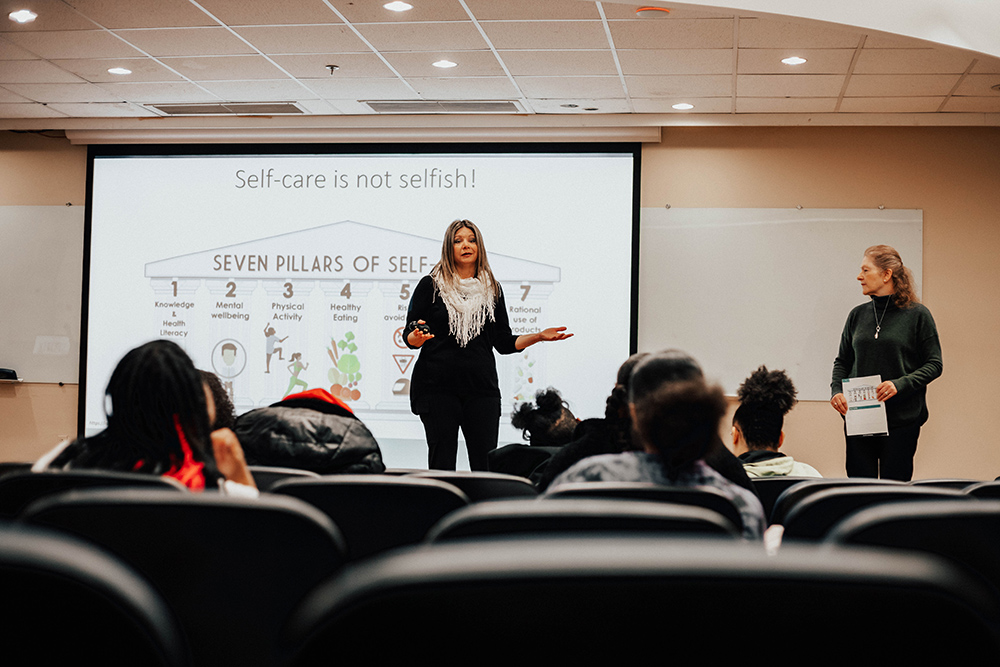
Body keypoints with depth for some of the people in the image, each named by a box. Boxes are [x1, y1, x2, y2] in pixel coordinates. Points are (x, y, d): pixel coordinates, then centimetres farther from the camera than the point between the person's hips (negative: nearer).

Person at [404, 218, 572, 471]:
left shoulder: (492, 289, 13)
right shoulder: (431, 285, 4)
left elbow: (504, 343, 15)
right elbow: (409, 336, 3)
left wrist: (539, 336, 2)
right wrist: (417, 337, -20)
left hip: (481, 388, 2)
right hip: (437, 387, -2)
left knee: (486, 466, -3)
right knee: (441, 465, -3)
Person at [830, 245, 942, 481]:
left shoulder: (917, 315, -2)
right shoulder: (858, 315, 10)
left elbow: (934, 365, -3)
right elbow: (842, 361, 16)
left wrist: (900, 384, -18)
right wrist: (836, 389, -3)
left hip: (902, 419, -4)